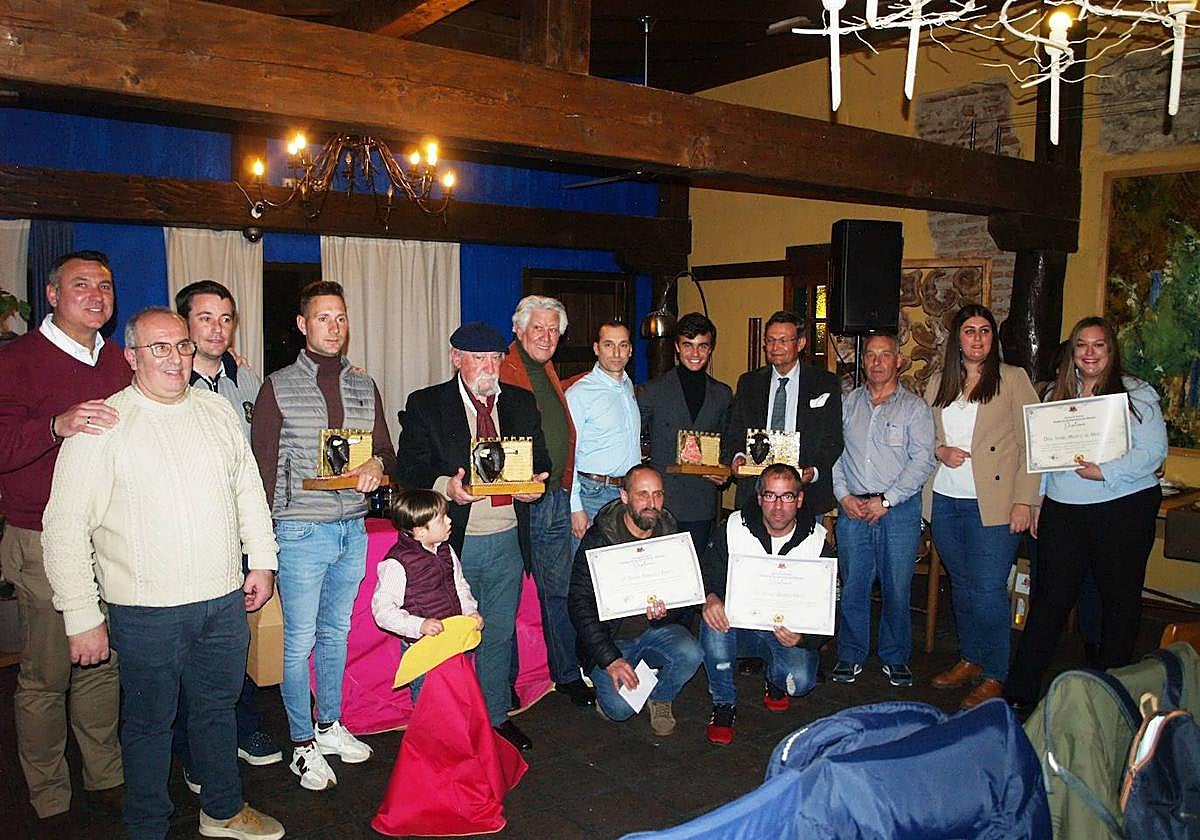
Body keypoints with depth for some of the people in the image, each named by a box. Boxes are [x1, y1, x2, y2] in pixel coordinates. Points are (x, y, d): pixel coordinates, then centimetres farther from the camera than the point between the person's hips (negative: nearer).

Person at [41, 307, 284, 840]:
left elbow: (248, 490, 15)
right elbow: (66, 527, -11)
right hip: (147, 612, -4)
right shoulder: (102, 425, -10)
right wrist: (82, 617, -12)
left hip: (224, 600, 5)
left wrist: (262, 561, 12)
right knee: (149, 721, 12)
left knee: (218, 707, 20)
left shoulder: (217, 412, 6)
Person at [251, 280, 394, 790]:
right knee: (300, 641, 4)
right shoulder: (278, 388, -5)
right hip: (301, 532, -4)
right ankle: (303, 744, 19)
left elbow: (385, 450, 14)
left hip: (352, 530, 4)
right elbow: (262, 466, -4)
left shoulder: (364, 387, 8)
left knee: (337, 633, 17)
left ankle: (330, 725, 33)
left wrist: (377, 465, -11)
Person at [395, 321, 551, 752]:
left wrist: (535, 484, -6)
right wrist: (444, 487, -22)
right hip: (453, 541, -3)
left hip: (507, 540, 4)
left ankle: (497, 716, 32)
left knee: (500, 634, 15)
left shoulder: (522, 402, 9)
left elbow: (541, 462, 15)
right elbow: (407, 470, -5)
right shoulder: (425, 405, -3)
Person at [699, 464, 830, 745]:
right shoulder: (733, 529, -9)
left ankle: (775, 681, 14)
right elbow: (707, 571, -5)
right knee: (714, 624, -33)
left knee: (800, 681, -28)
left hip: (790, 633, 0)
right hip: (739, 624, 0)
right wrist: (710, 598, -30)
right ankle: (723, 704, -9)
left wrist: (802, 637, -27)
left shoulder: (817, 543, -8)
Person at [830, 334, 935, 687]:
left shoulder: (914, 407, 2)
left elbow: (922, 461, -6)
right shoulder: (847, 403, 11)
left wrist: (885, 500, -11)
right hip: (852, 509, 2)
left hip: (899, 510, -2)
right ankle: (851, 656, 19)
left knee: (897, 588, 5)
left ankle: (895, 658, 21)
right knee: (852, 586, 5)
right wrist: (844, 496, -4)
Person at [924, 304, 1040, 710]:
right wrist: (940, 451, -5)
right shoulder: (938, 383, 11)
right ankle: (969, 660, 28)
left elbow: (1030, 444, -5)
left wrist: (1023, 501, -11)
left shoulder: (1012, 379, -1)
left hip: (992, 504, -4)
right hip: (945, 501, 5)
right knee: (962, 585, 14)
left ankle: (994, 676, 9)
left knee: (988, 591, -4)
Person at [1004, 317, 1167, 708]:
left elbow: (1153, 451, -9)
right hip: (1062, 510, 3)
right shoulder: (1057, 394, 12)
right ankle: (1020, 689, 9)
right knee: (1051, 597, 4)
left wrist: (1105, 472, -20)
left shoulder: (1137, 393, -1)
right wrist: (1038, 499, 9)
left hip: (1124, 508, -3)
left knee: (1120, 598, 8)